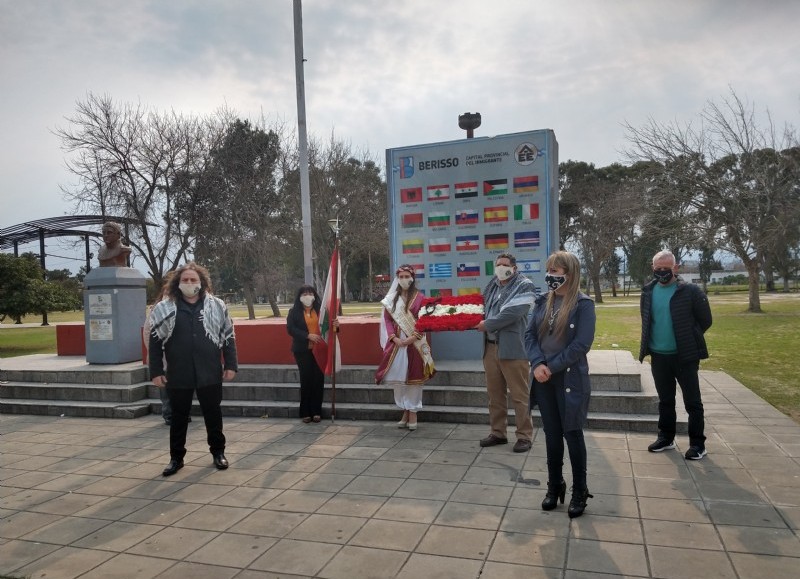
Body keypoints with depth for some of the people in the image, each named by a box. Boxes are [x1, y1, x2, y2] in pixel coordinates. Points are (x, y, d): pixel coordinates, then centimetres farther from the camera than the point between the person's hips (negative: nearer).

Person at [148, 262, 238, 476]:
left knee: (213, 414, 11)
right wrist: (156, 371, -1)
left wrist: (230, 365, -1)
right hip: (178, 375, 0)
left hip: (210, 373, 0)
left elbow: (228, 337, 4)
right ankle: (176, 457, 26)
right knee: (179, 417, 12)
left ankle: (218, 452, 28)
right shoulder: (164, 309, 0)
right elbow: (155, 342, 2)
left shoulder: (216, 306, 1)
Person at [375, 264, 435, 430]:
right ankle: (405, 412, 17)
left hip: (415, 344, -3)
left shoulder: (419, 298, -2)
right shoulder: (391, 298, 9)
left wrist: (413, 337, -16)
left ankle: (413, 414, 9)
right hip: (397, 343, 3)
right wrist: (394, 338, -9)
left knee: (413, 377, 0)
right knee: (398, 377, 5)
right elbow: (388, 320, 5)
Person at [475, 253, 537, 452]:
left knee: (519, 395, 0)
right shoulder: (491, 285, 16)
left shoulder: (525, 286, -6)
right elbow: (484, 308, 25)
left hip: (513, 348, -6)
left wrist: (487, 324, -9)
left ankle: (524, 436, 11)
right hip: (490, 346, 7)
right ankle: (498, 433, 24)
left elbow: (511, 313, -17)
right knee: (495, 393, 13)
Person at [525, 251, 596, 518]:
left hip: (570, 379, -5)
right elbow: (529, 334, 2)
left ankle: (579, 492, 21)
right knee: (551, 433, 13)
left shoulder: (583, 304, -10)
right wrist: (538, 364, -14)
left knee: (572, 433, 5)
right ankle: (555, 486, 28)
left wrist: (551, 367, -15)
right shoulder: (543, 301, 6)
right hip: (544, 379, 5)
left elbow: (581, 344, -16)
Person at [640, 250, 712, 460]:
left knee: (692, 402, 6)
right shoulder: (648, 292, 4)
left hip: (685, 356, -4)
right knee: (665, 400, 17)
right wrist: (651, 341, 11)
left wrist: (688, 339, 1)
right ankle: (666, 438, 29)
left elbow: (705, 321, -4)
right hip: (658, 356, 5)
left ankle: (697, 443, 16)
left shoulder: (691, 291, -11)